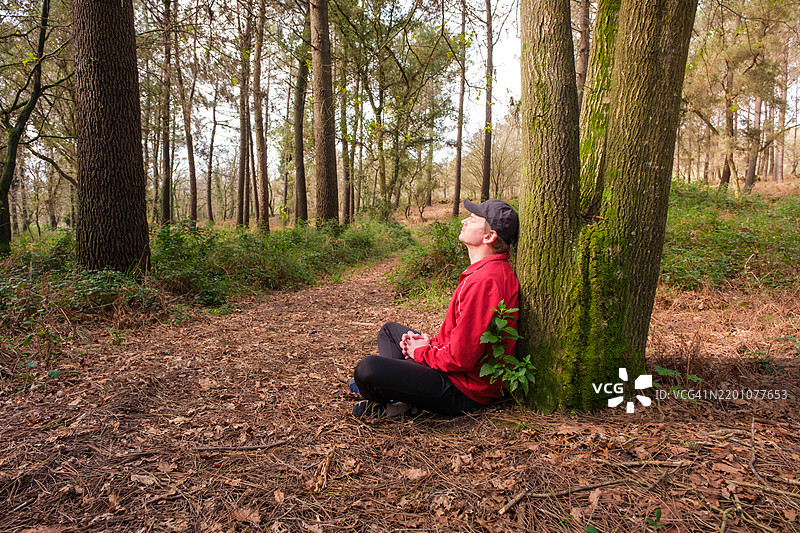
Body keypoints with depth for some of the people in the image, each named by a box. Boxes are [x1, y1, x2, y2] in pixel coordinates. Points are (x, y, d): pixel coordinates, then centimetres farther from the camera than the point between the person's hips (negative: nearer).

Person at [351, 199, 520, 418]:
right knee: (390, 329, 27)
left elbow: (461, 357, -27)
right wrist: (431, 342, 4)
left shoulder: (484, 281, -27)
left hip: (463, 391, -11)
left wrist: (422, 352, -9)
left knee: (367, 368, -29)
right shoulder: (491, 269, 9)